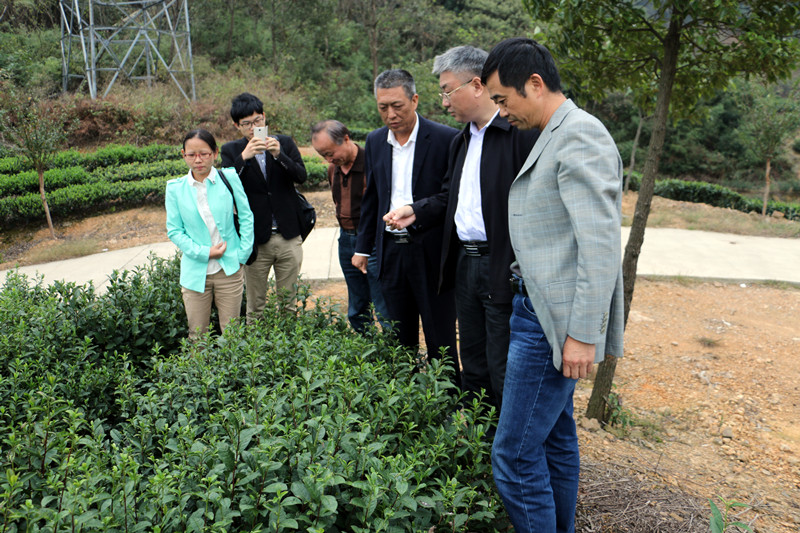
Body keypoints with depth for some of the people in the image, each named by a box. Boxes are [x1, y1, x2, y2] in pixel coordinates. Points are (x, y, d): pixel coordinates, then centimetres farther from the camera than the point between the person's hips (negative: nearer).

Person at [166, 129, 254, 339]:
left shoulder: (229, 178, -3)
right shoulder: (175, 188, -1)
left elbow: (246, 217, 3)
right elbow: (174, 230, 2)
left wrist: (242, 255, -3)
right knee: (197, 336, 8)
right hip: (195, 272, 1)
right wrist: (203, 252, -11)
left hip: (229, 269, 0)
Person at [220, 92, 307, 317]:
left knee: (289, 301, 12)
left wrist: (279, 155, -22)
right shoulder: (231, 151, 1)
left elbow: (301, 176, -8)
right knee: (255, 306, 7)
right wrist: (243, 158, -24)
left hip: (288, 237, 1)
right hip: (256, 240, -1)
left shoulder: (284, 143, 5)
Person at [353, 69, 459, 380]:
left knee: (440, 342, 5)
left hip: (431, 253, -5)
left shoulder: (445, 139, -9)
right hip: (391, 252, 5)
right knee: (400, 339, 15)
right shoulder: (375, 141, 9)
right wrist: (362, 247, 17)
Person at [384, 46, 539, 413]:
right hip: (464, 264, 8)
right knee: (473, 369, 18)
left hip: (505, 270, -8)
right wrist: (417, 210, 7)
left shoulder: (523, 132, -13)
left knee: (505, 376, 1)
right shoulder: (460, 141, 16)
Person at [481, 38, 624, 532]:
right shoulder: (554, 137, 15)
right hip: (540, 307, 10)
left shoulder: (580, 135, -15)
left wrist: (583, 335, -22)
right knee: (556, 438, 21)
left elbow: (601, 245, -22)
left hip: (554, 322, -10)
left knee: (515, 455, -4)